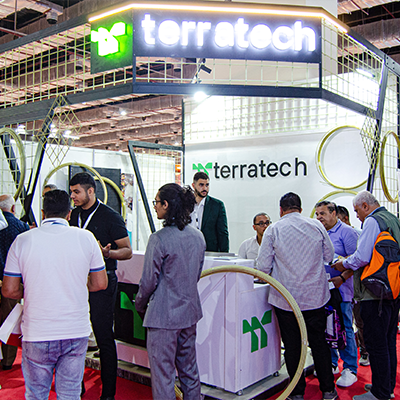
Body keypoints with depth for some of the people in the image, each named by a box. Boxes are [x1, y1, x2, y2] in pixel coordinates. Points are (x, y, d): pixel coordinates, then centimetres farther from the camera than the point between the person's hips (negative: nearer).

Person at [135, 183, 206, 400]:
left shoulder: (159, 239, -19)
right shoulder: (198, 236, 3)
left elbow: (149, 280, -13)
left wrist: (140, 305, 5)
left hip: (163, 315, -7)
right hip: (190, 311, 7)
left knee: (163, 373, 5)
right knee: (189, 369, 19)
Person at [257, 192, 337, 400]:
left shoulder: (273, 230, -7)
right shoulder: (317, 225, 0)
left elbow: (263, 266, -9)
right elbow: (329, 256, 11)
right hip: (315, 296, 2)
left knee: (292, 346, 9)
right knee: (319, 343, 14)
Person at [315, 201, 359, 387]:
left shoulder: (346, 232, -7)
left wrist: (341, 278, -21)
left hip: (341, 290, -6)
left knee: (344, 329, -1)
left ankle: (350, 370, 11)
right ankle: (331, 363, 27)